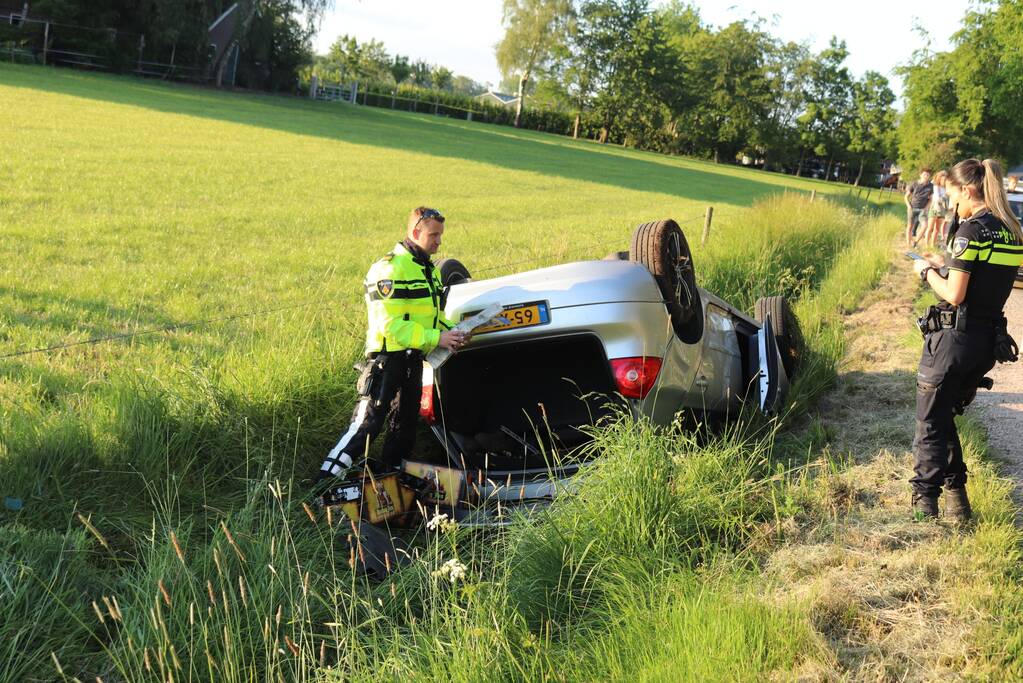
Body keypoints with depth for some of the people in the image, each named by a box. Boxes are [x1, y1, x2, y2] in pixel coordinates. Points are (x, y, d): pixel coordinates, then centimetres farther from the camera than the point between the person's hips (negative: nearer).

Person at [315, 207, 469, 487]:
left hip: (414, 359, 9)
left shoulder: (430, 270, 15)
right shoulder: (390, 269, -16)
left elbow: (434, 316, 25)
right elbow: (391, 325, -23)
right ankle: (326, 481, -10)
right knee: (367, 424, -13)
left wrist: (451, 333, 3)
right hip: (387, 358, -9)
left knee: (406, 426, 16)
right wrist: (437, 338, -25)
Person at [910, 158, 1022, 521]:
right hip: (990, 339, 8)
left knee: (930, 419, 5)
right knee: (946, 413, 20)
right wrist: (945, 266, 14)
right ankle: (956, 494, 19)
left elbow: (954, 295, -18)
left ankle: (925, 497, 7)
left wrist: (928, 272, -2)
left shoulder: (971, 229, -17)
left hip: (954, 337, -8)